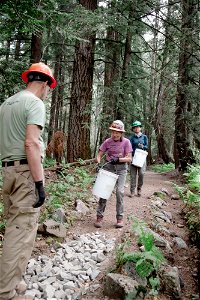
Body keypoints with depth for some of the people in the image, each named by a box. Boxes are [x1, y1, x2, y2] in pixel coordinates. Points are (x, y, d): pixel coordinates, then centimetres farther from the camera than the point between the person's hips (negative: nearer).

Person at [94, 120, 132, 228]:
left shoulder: (126, 142, -7)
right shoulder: (108, 141, -2)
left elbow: (129, 158, -9)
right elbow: (99, 155, 2)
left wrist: (118, 159, -24)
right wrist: (98, 163, -17)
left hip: (121, 168, -1)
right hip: (109, 167, 2)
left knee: (120, 191, -11)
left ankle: (120, 217, 2)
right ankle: (99, 216, 4)